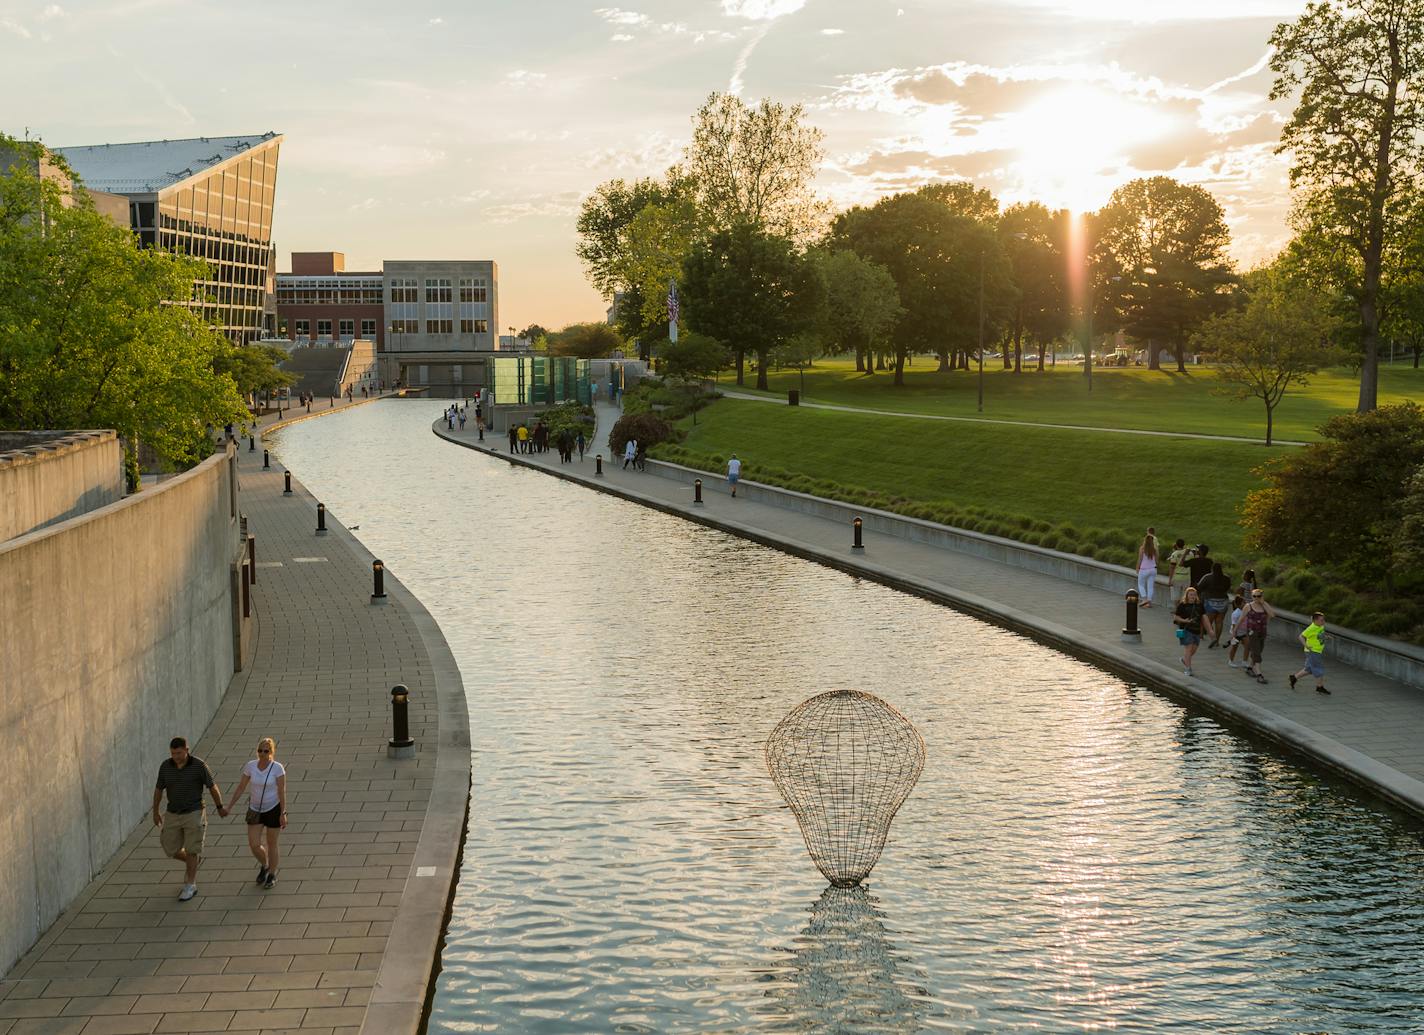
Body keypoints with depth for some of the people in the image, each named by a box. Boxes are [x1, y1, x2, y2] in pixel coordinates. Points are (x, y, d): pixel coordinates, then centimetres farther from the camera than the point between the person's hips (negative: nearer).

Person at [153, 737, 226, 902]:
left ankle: (190, 886, 15)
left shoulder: (199, 765, -17)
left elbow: (212, 786, -4)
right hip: (173, 814, 4)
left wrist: (220, 807, 7)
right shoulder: (165, 766, -7)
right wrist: (155, 812, 15)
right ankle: (193, 861, 38)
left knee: (191, 851, 1)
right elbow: (158, 789, 7)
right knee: (171, 851, 8)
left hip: (194, 813, -4)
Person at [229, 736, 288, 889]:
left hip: (274, 809, -3)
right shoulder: (250, 766, -9)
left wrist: (283, 814, -18)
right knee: (253, 845, -2)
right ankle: (264, 866, 30)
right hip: (255, 809, 3)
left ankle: (272, 874, 31)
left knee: (271, 844, 8)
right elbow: (240, 788, -1)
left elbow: (282, 791, -16)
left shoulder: (278, 768, -18)